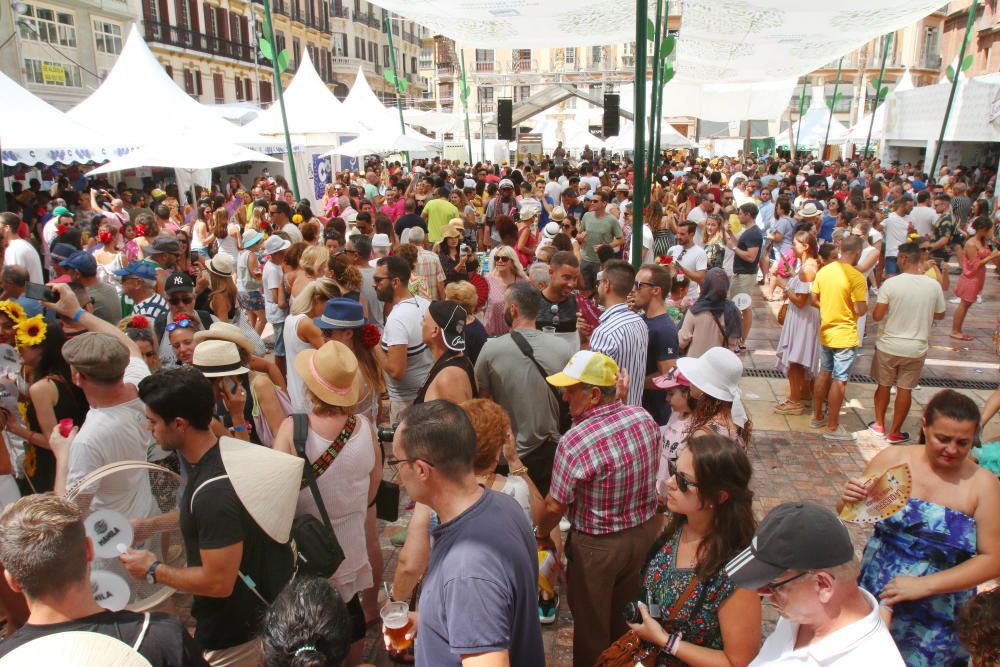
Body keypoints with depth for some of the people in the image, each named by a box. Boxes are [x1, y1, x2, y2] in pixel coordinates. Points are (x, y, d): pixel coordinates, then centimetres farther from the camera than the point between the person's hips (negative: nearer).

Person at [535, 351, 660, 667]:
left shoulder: (575, 442, -31)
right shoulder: (644, 418, -12)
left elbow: (555, 506, -19)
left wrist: (541, 533, -1)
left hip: (598, 545, -6)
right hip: (645, 530, 6)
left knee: (592, 623, 19)